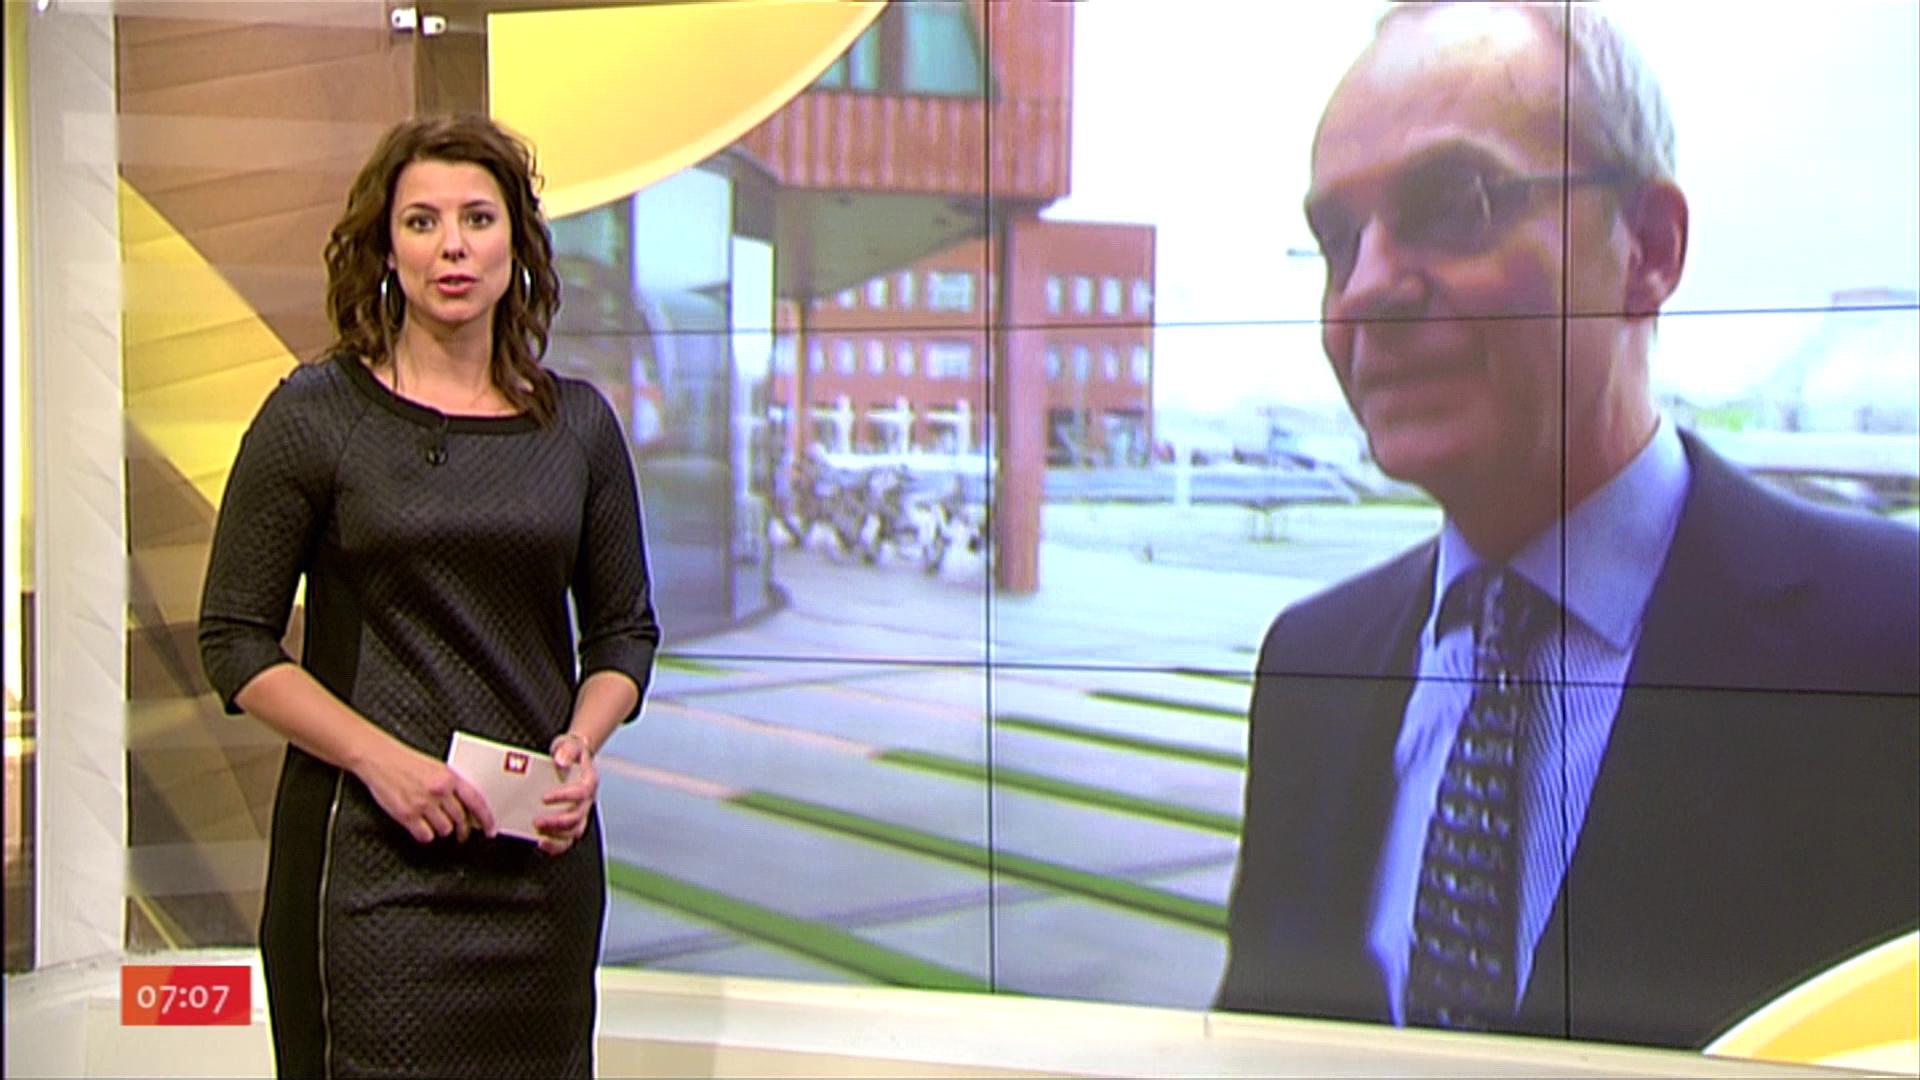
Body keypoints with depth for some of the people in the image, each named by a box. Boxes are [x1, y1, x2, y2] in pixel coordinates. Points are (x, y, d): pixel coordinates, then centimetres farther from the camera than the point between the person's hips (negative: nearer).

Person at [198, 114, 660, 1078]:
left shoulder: (577, 423, 7)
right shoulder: (316, 413, -2)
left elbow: (624, 631, 15)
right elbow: (235, 642, -2)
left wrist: (581, 745, -5)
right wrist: (383, 759, -15)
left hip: (542, 854, 3)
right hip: (368, 855, -3)